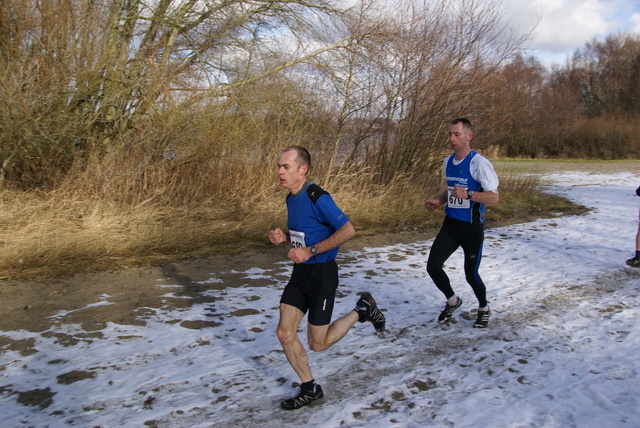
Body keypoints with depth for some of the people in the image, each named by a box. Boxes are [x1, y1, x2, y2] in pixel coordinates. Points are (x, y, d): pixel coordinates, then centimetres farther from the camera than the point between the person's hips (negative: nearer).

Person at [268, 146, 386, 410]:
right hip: (300, 272, 8)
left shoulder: (317, 198, -20)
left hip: (322, 273, -8)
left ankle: (362, 310, 22)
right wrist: (284, 237, 0)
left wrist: (310, 251, -23)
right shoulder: (291, 198, 7)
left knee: (317, 344, 2)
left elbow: (348, 230, -23)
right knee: (284, 333, 2)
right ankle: (310, 389, 19)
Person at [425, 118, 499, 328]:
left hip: (472, 226, -6)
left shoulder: (479, 163, -15)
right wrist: (438, 201, 4)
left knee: (471, 274, 4)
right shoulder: (448, 161, 7)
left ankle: (484, 309, 35)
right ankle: (452, 300, 24)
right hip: (451, 224, 6)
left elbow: (494, 197, -18)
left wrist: (468, 194, -33)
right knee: (433, 266, -4)